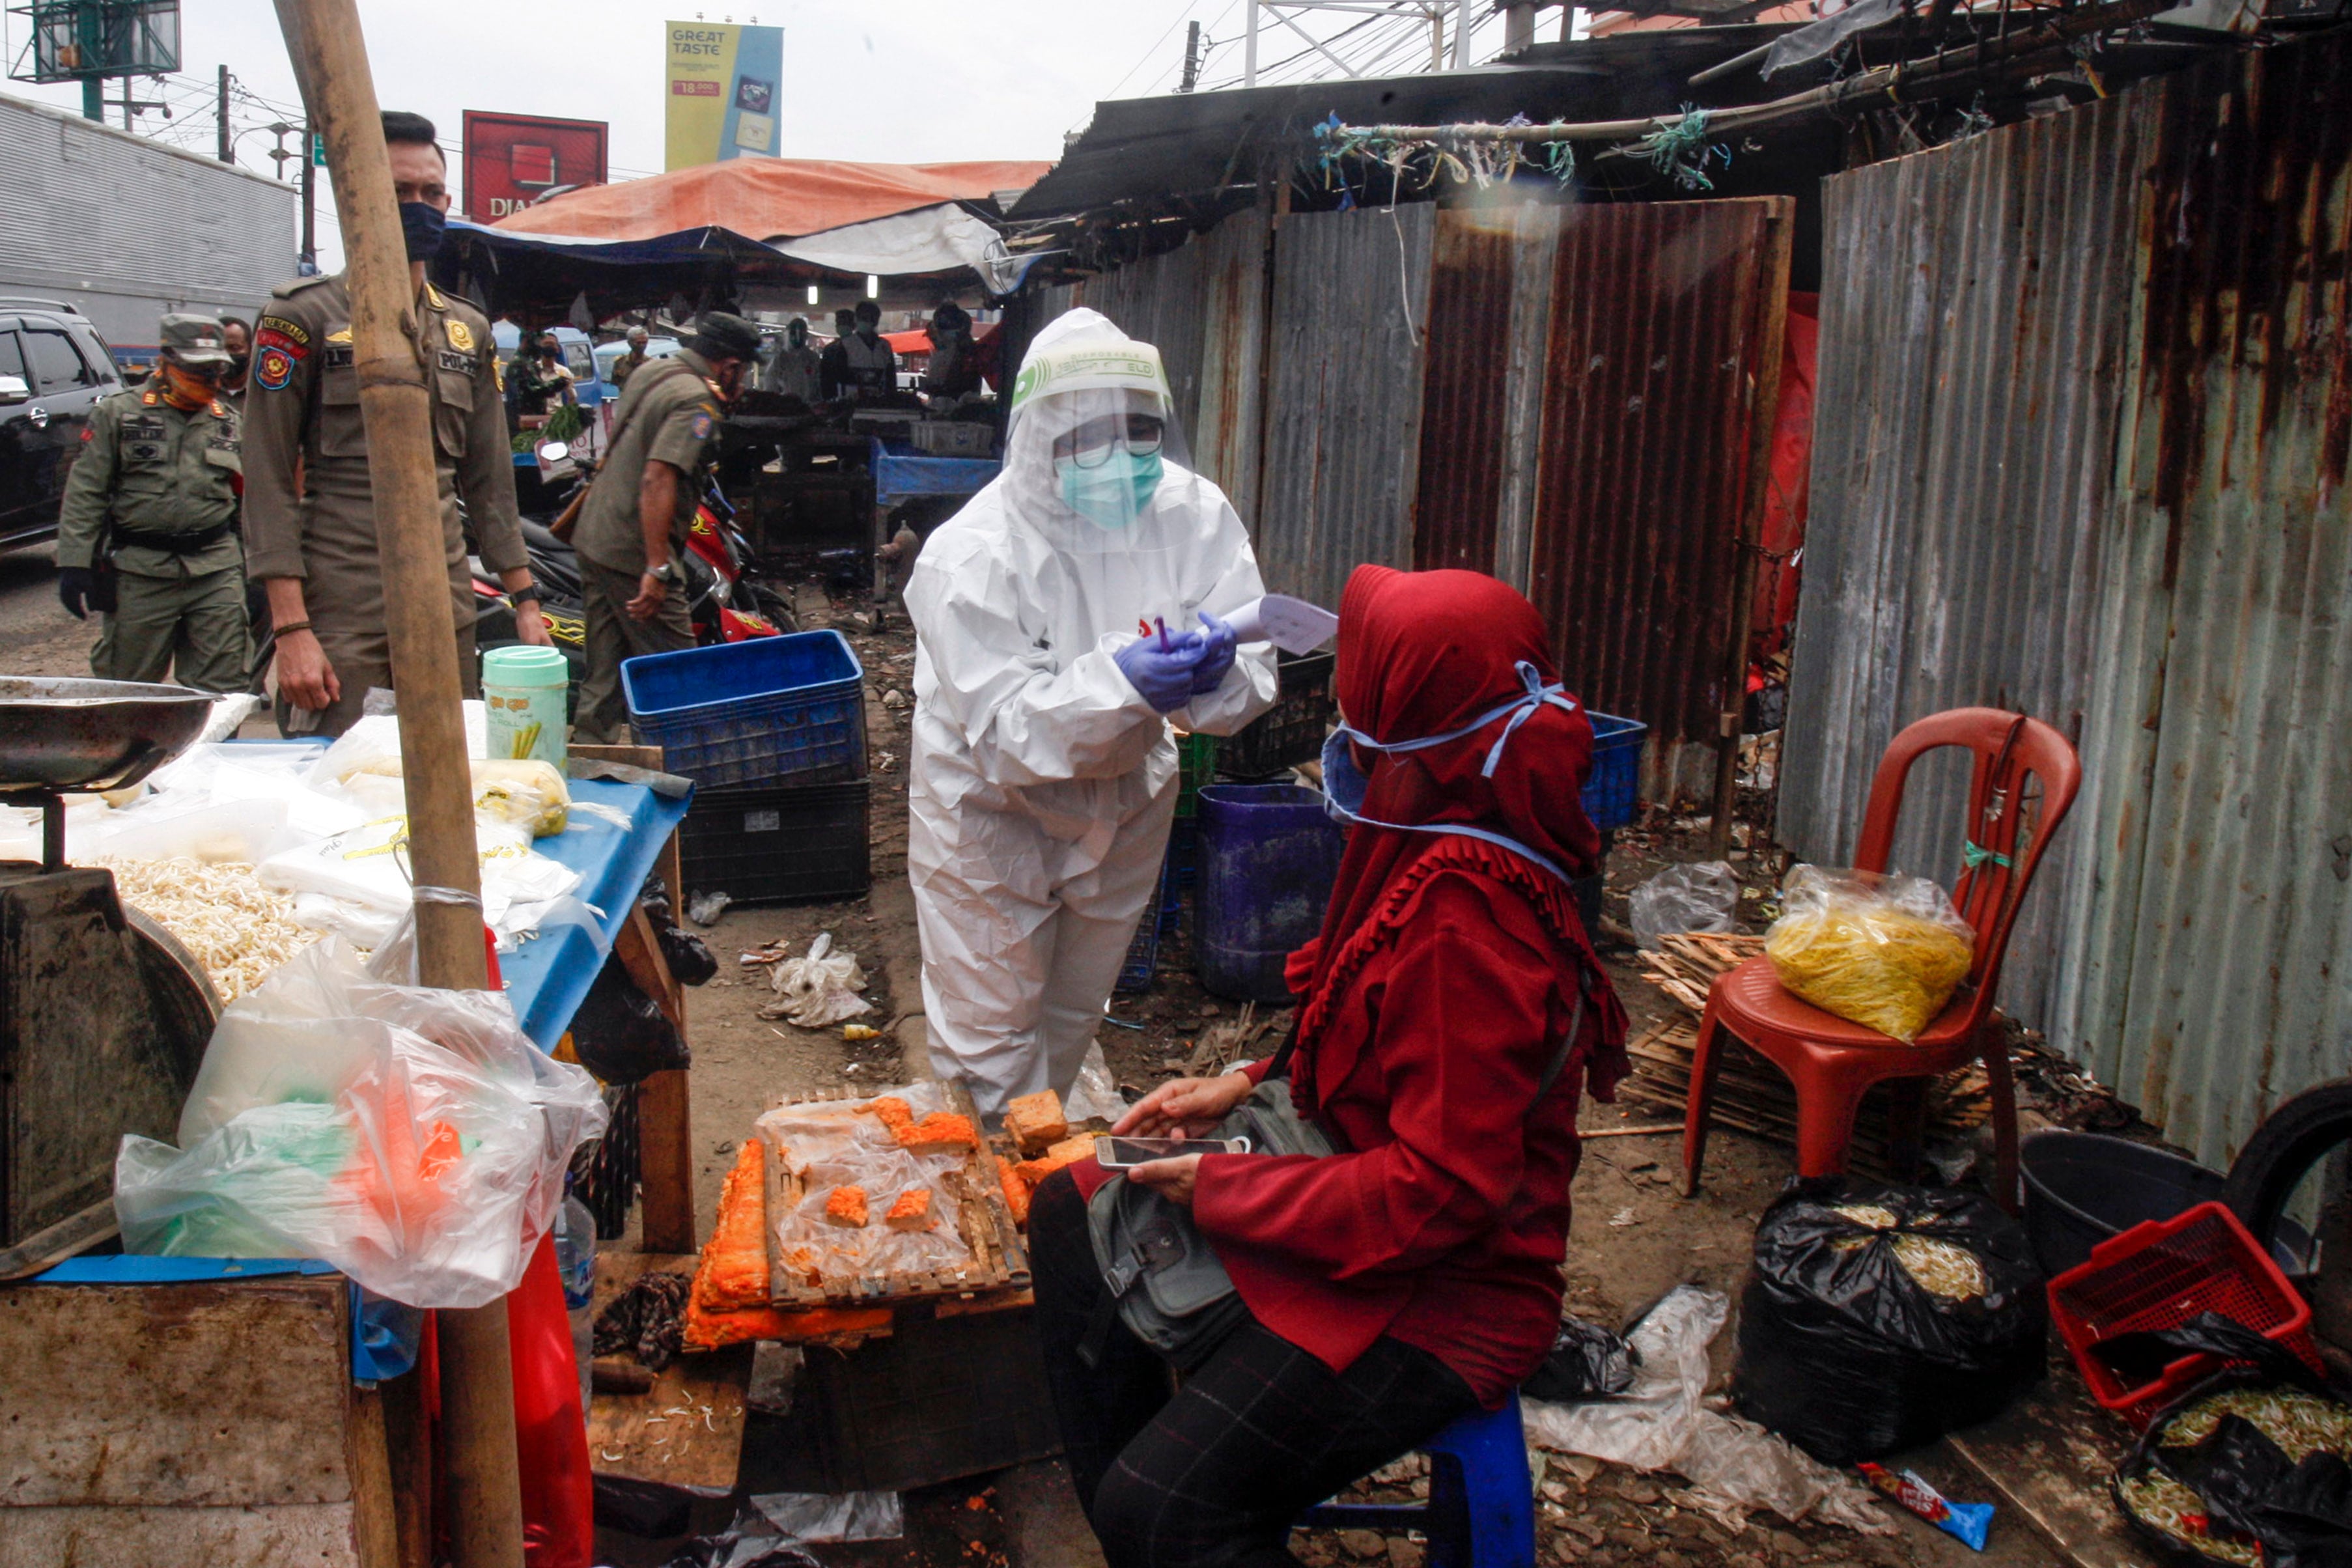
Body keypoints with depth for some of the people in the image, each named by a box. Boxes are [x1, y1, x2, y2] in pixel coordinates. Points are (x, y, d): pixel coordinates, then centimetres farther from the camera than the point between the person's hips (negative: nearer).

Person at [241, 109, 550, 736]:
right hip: (340, 614, -5)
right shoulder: (304, 316, -1)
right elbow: (268, 481, -5)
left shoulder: (469, 330, 16)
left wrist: (525, 602, 13)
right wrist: (290, 628, -14)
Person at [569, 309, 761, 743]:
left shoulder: (650, 374, 12)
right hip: (635, 553, -9)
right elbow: (658, 478, -26)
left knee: (603, 675, 14)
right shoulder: (697, 402, -15)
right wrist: (658, 569, -28)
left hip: (594, 538, 9)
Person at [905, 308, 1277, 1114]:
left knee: (1074, 1014, 23)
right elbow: (1003, 731, -33)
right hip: (990, 807, -4)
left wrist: (1216, 669, -41)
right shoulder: (972, 556, -28)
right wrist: (1120, 685, -48)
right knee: (992, 1028, 3)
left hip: (1125, 798, 5)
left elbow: (1252, 684, -17)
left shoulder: (1194, 514, -16)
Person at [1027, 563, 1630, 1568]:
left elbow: (1445, 1190, -29)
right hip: (1368, 1201, 11)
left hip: (1433, 1293, -11)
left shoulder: (1466, 921, -29)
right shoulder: (1430, 849, 2)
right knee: (1072, 1215, 16)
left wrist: (1225, 1191, -19)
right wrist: (1246, 1089, 3)